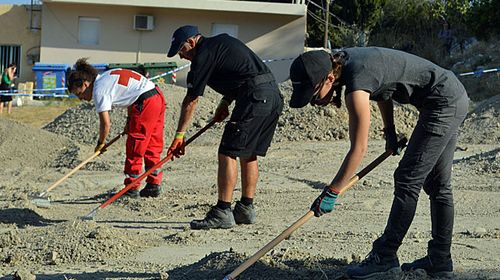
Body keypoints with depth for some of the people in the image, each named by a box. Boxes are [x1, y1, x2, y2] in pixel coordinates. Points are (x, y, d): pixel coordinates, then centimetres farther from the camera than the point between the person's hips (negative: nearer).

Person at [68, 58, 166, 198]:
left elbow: (106, 123, -8)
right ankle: (154, 185, 17)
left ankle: (132, 188, 6)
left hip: (146, 102, -10)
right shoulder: (106, 78, 18)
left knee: (135, 149, 0)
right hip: (158, 96, 10)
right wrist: (129, 120, 20)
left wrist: (101, 143, 8)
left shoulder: (99, 90, -9)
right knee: (153, 146, 14)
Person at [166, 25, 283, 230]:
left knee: (228, 153, -8)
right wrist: (225, 102, 21)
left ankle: (222, 213, -10)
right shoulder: (222, 42, 23)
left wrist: (180, 134, 3)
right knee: (249, 154, 16)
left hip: (255, 98, -10)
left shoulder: (204, 55, -4)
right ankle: (246, 209, 20)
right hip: (274, 95, 10)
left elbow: (191, 100, -2)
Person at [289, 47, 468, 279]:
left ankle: (384, 256, 0)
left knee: (408, 180, -6)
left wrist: (331, 193, -16)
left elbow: (358, 150, -22)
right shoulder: (340, 60, -1)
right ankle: (440, 261, 20)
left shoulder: (356, 90, -27)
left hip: (442, 103, -10)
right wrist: (390, 131, 13)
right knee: (437, 184, 13)